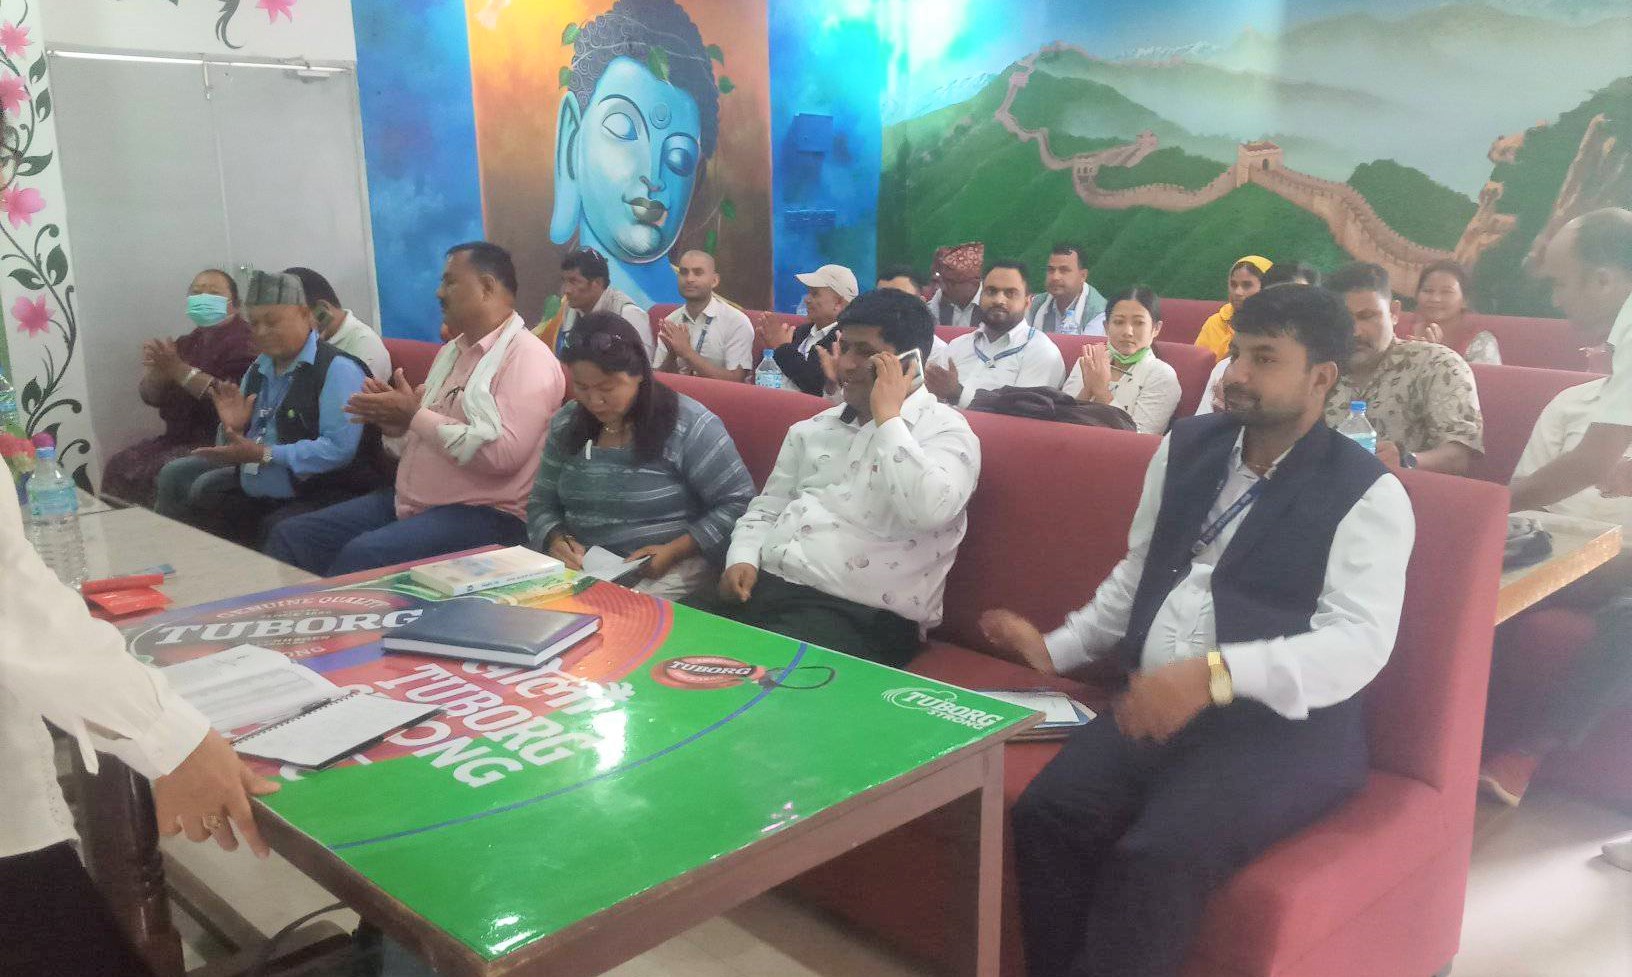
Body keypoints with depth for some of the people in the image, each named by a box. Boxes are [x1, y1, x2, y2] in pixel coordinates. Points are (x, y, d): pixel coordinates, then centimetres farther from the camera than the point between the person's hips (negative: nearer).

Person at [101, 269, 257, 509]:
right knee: (119, 467, -6)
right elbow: (151, 397, 11)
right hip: (179, 436, 8)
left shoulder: (245, 340, -8)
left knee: (163, 473, -27)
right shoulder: (187, 343, 16)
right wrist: (155, 368, -10)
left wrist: (179, 369, -22)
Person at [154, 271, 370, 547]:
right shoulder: (258, 370, 17)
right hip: (248, 491, 9)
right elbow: (239, 445, 21)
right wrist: (233, 429, -3)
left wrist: (264, 454, -23)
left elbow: (338, 449, -24)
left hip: (312, 495, -8)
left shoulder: (337, 369, -12)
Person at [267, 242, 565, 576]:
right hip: (408, 502, 9)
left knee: (362, 556, -30)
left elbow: (503, 454, -24)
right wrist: (397, 423, -2)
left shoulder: (527, 359, -11)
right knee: (291, 536, 2)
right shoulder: (452, 351, 18)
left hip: (481, 514, -9)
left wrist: (414, 416, -15)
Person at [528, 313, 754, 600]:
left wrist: (673, 551, -18)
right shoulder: (565, 424, 7)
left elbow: (739, 504, -8)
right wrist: (556, 539, -9)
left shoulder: (688, 425, -10)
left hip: (672, 569, -5)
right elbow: (542, 505, 15)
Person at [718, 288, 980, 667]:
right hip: (763, 587, 6)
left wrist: (887, 416, -14)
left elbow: (928, 510, -22)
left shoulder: (946, 430, -2)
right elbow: (767, 508, 22)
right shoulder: (814, 429, 19)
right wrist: (742, 559, 1)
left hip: (857, 615, -6)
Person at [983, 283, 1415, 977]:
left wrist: (1215, 673, -31)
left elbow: (1358, 645, -17)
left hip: (1286, 726, -5)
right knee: (1045, 816, -21)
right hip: (1155, 704, 5)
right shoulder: (1186, 447, 13)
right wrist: (1056, 649, 15)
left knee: (1158, 857, -30)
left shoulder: (1369, 495, -5)